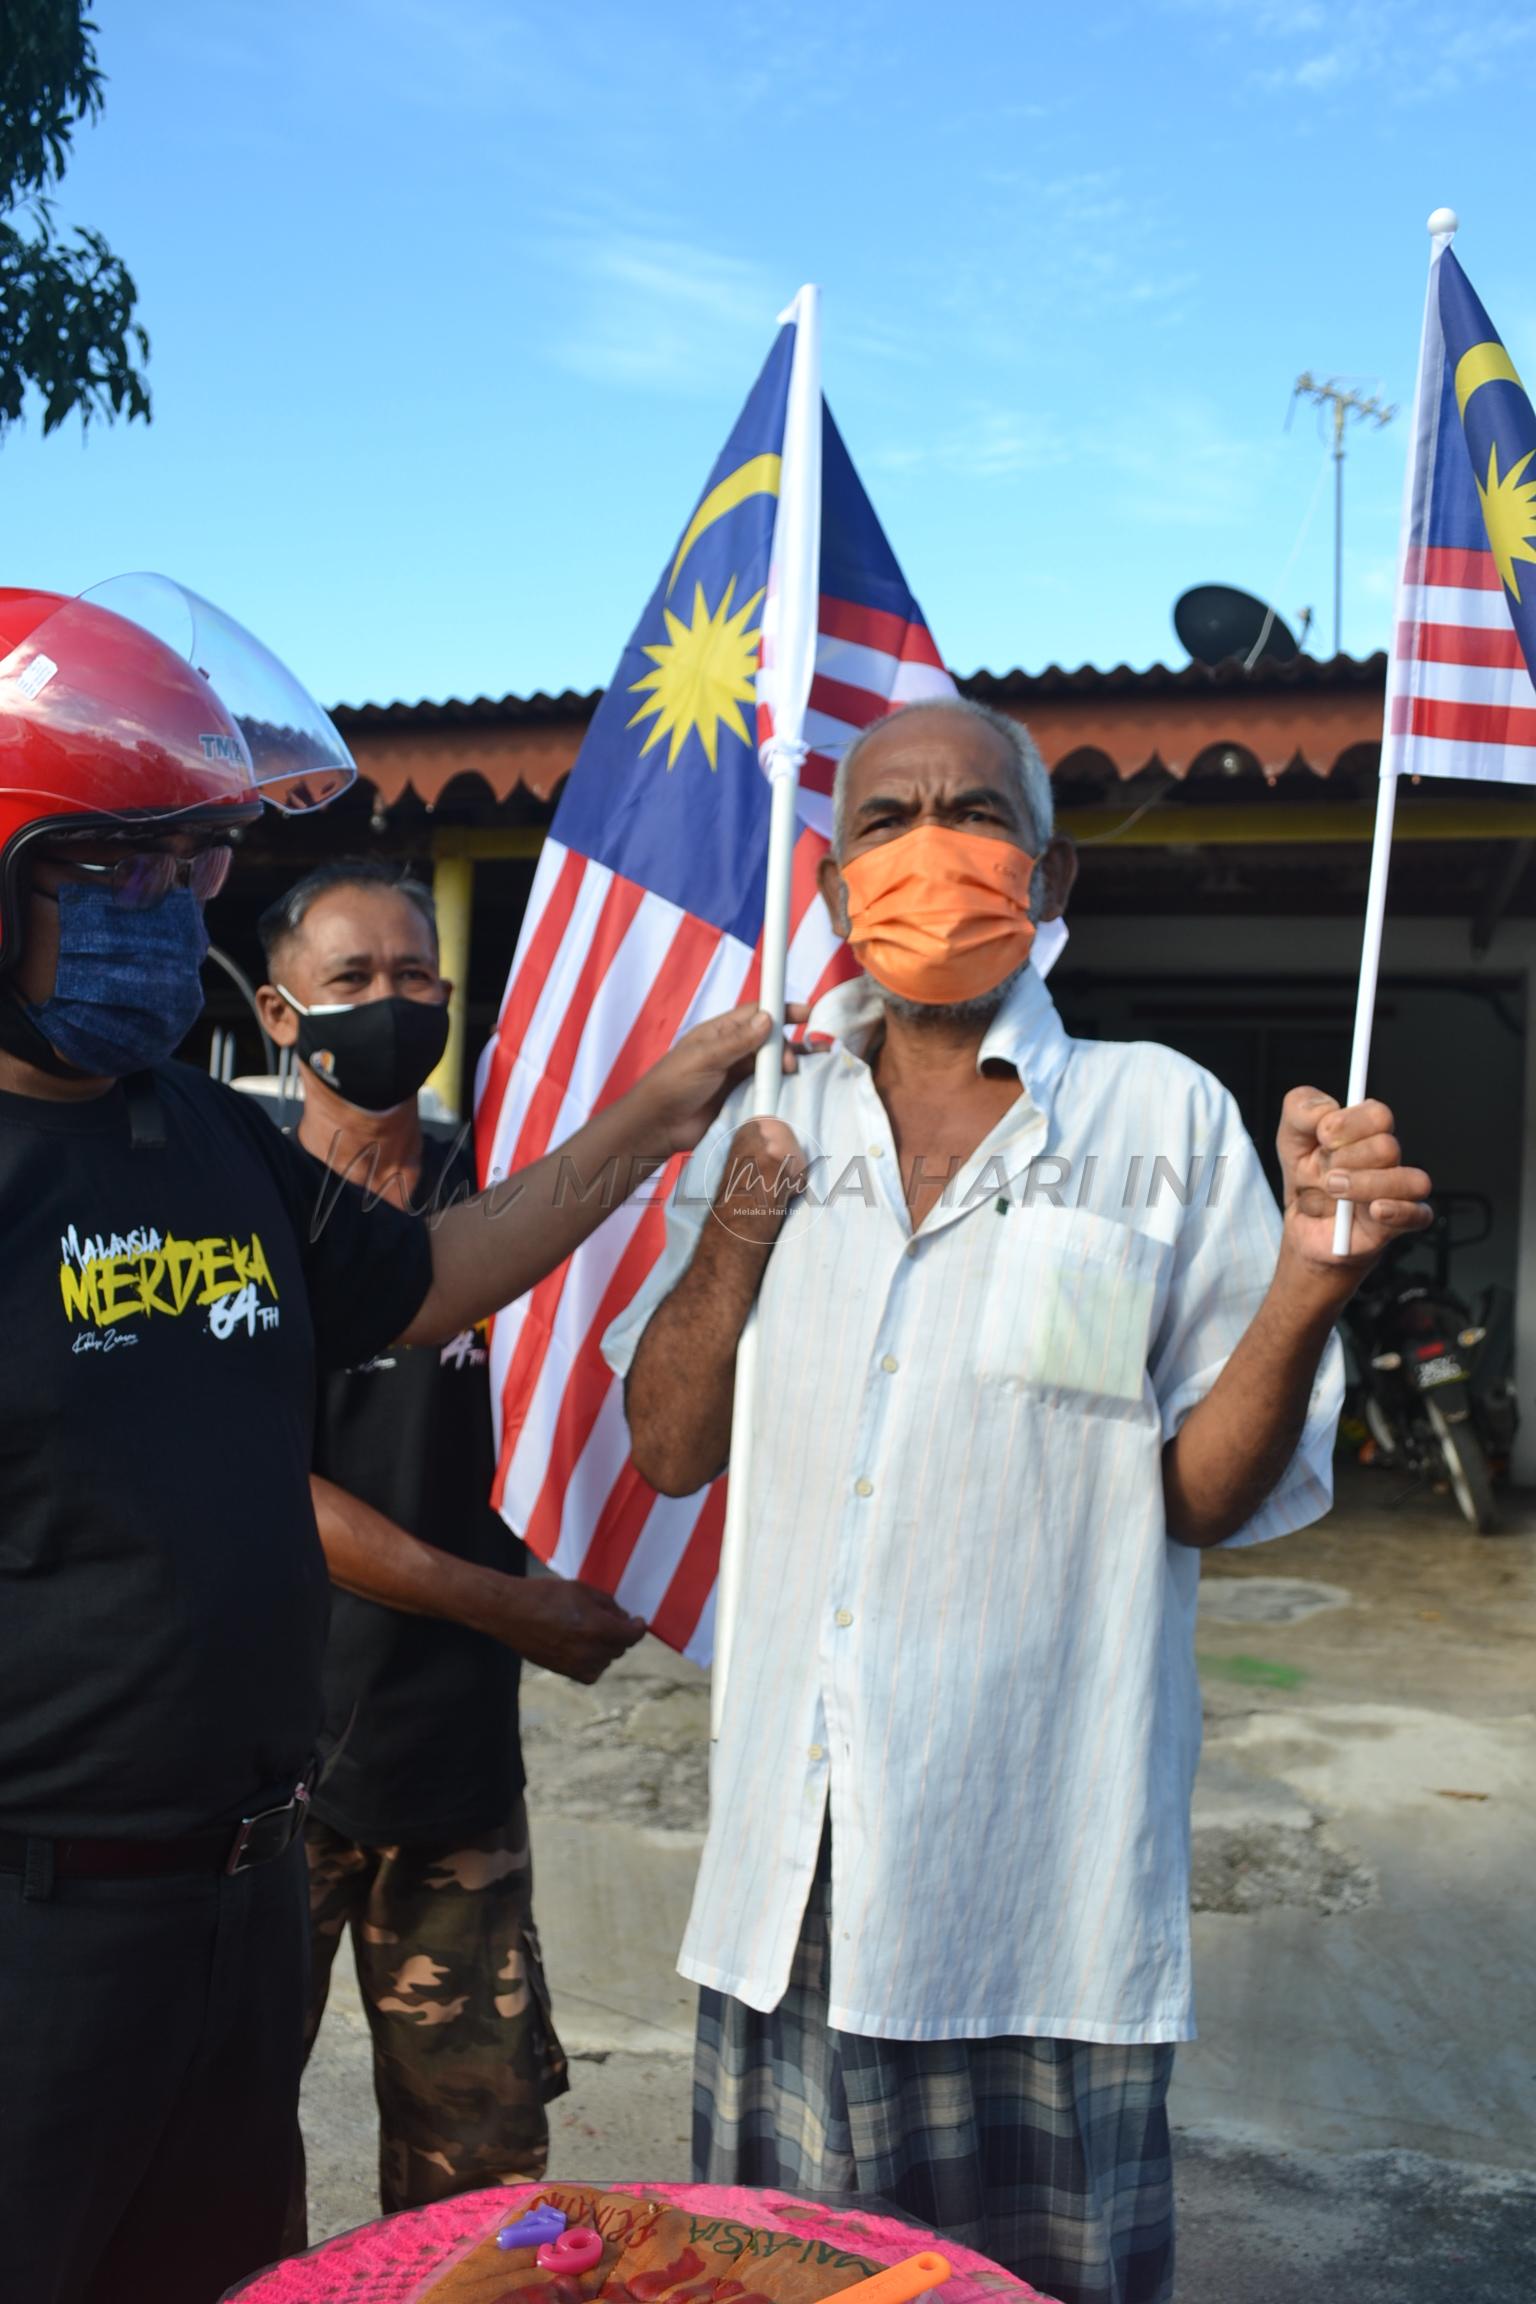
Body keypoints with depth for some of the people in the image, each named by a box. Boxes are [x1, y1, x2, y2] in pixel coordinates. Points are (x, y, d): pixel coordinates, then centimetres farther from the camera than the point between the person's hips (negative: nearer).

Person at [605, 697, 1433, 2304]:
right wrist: (739, 1225, -7)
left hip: (1041, 1893, -3)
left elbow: (1209, 1495, -4)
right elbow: (669, 1450, 6)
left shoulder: (1162, 1118, -3)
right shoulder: (773, 1123, 6)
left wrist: (1308, 1279, -21)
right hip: (788, 1879, 3)